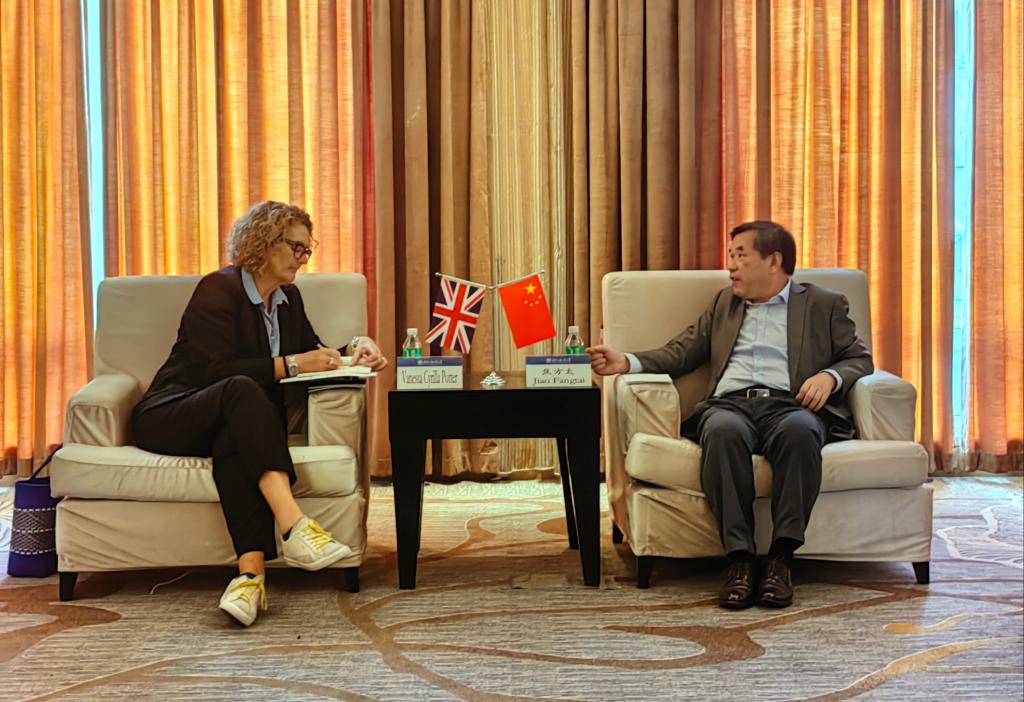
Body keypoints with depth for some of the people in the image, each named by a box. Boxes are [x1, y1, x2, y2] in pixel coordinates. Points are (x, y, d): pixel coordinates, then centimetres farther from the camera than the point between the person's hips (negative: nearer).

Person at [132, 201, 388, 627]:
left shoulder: (288, 297, 14)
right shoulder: (218, 289, -9)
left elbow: (310, 354, 23)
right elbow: (214, 370, -20)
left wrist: (353, 349, 4)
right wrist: (289, 365, -23)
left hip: (233, 424, 5)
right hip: (171, 417, -5)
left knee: (234, 442, -35)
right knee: (242, 390, -38)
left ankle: (250, 572, -54)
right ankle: (293, 526, -55)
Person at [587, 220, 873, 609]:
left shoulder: (823, 304, 21)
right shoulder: (724, 303, 30)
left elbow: (860, 358, 16)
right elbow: (678, 354, 21)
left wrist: (830, 376, -6)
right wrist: (626, 362, 4)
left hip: (790, 405, -1)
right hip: (730, 404, 2)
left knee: (798, 431, -39)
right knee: (722, 430, -37)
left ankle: (781, 558, -37)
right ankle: (739, 559, -36)